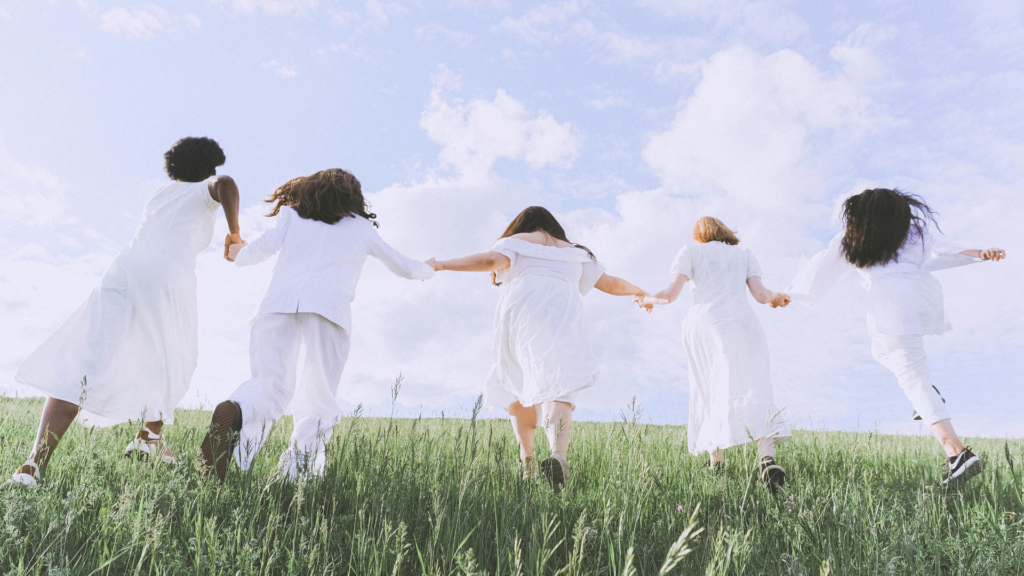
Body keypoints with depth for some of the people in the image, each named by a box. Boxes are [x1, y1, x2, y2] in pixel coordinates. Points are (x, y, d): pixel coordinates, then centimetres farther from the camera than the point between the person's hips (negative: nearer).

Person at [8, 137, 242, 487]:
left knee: (79, 369, -5)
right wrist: (234, 234, -1)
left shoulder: (160, 195, 34)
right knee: (174, 359, 23)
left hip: (123, 271, 4)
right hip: (168, 281, -4)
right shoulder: (206, 190, 18)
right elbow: (226, 183, -8)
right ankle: (150, 436, 17)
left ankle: (35, 464, -18)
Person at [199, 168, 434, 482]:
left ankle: (234, 414, -38)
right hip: (328, 305, -1)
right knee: (318, 404, 7)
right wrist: (427, 269, 56)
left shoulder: (294, 213, 28)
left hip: (279, 300, 1)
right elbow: (403, 266, 35)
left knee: (271, 386, -7)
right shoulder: (362, 226, 28)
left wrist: (239, 254, 34)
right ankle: (296, 472, -9)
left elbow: (265, 247, 12)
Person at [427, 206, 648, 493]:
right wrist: (639, 292, 55)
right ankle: (558, 454, -41)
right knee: (557, 391, -13)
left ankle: (526, 456, 7)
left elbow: (492, 260, 0)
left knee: (516, 384, 20)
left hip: (522, 313, -1)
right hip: (563, 316, 1)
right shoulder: (574, 252, 31)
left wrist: (441, 264, 6)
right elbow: (611, 283, 36)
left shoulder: (515, 242, 21)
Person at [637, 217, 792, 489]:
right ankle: (767, 458, -30)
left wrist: (649, 299, 25)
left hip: (704, 324, 0)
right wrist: (776, 298, 32)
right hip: (743, 324, 1)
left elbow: (670, 294, 5)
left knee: (711, 391, 13)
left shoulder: (691, 252, 18)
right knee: (753, 390, -8)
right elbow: (760, 294, 10)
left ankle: (716, 460, 13)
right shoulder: (744, 254, 24)